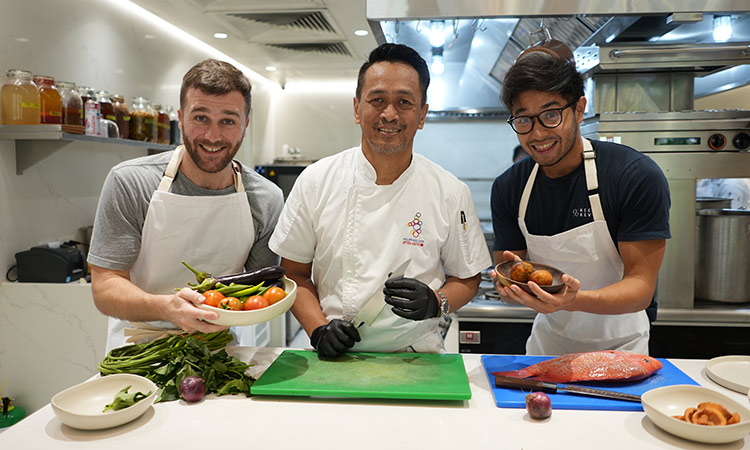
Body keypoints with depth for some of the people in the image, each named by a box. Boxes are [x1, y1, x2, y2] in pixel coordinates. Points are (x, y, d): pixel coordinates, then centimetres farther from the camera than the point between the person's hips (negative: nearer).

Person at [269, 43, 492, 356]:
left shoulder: (451, 193, 0)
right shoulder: (316, 180, 0)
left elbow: (467, 278, 11)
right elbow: (294, 272, 6)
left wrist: (436, 302, -9)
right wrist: (319, 328, -7)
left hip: (415, 354, 0)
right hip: (334, 356, 0)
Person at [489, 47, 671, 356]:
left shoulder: (638, 176, -17)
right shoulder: (507, 188, -7)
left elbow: (641, 285, -18)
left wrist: (575, 300, -37)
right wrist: (511, 284, -26)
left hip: (618, 345, -2)